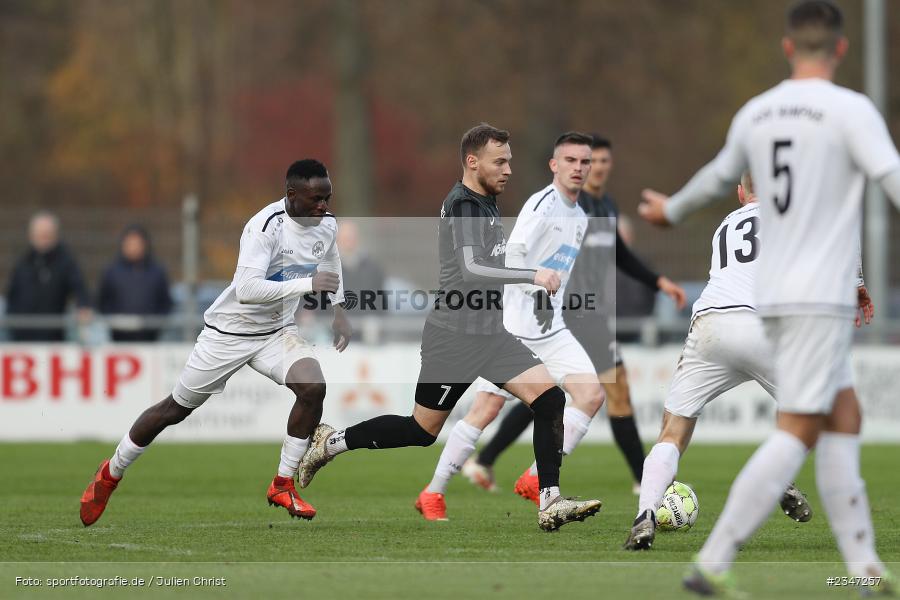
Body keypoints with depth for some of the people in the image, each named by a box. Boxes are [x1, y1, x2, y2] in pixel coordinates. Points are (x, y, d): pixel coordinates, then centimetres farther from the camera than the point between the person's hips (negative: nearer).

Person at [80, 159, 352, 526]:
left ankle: (283, 485, -5)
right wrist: (308, 284, -44)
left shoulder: (327, 225, -7)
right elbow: (247, 289, -41)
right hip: (229, 331, -5)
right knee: (176, 409, 8)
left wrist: (338, 310, 12)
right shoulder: (266, 227, -30)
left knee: (313, 387, -21)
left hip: (277, 331, 5)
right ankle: (111, 474, 30)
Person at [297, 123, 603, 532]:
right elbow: (469, 271, -28)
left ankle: (550, 505, -12)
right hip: (454, 336, -8)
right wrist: (533, 276, -33)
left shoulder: (485, 203, 13)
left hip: (489, 334, 8)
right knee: (422, 430, 3)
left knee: (549, 397, -10)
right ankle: (331, 442, 24)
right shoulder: (463, 204, -16)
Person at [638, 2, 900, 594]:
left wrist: (672, 210, 49)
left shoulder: (755, 115, 11)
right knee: (797, 434, -8)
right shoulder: (851, 110, -9)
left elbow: (718, 177, 28)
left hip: (777, 295, 8)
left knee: (845, 419, 12)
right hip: (821, 299, -8)